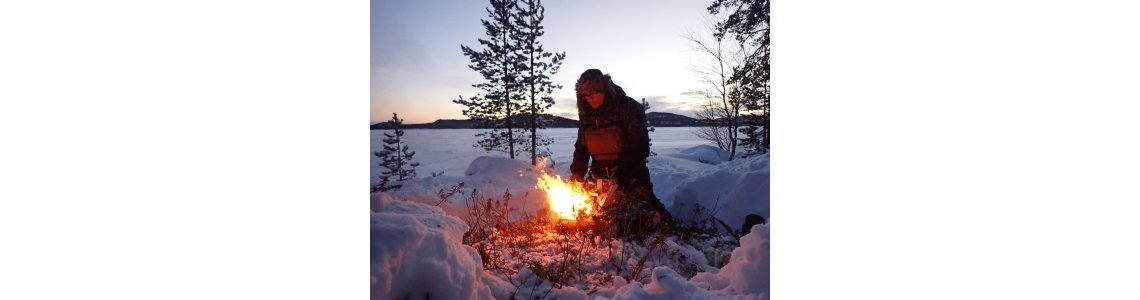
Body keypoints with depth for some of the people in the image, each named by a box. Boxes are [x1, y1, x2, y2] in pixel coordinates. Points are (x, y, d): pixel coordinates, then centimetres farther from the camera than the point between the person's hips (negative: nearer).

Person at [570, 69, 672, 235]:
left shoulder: (628, 108, -10)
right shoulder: (586, 113, 7)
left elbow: (640, 148, -14)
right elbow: (582, 146, 12)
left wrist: (620, 174, -24)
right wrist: (577, 173, -5)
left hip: (630, 177, -5)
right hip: (599, 178, 6)